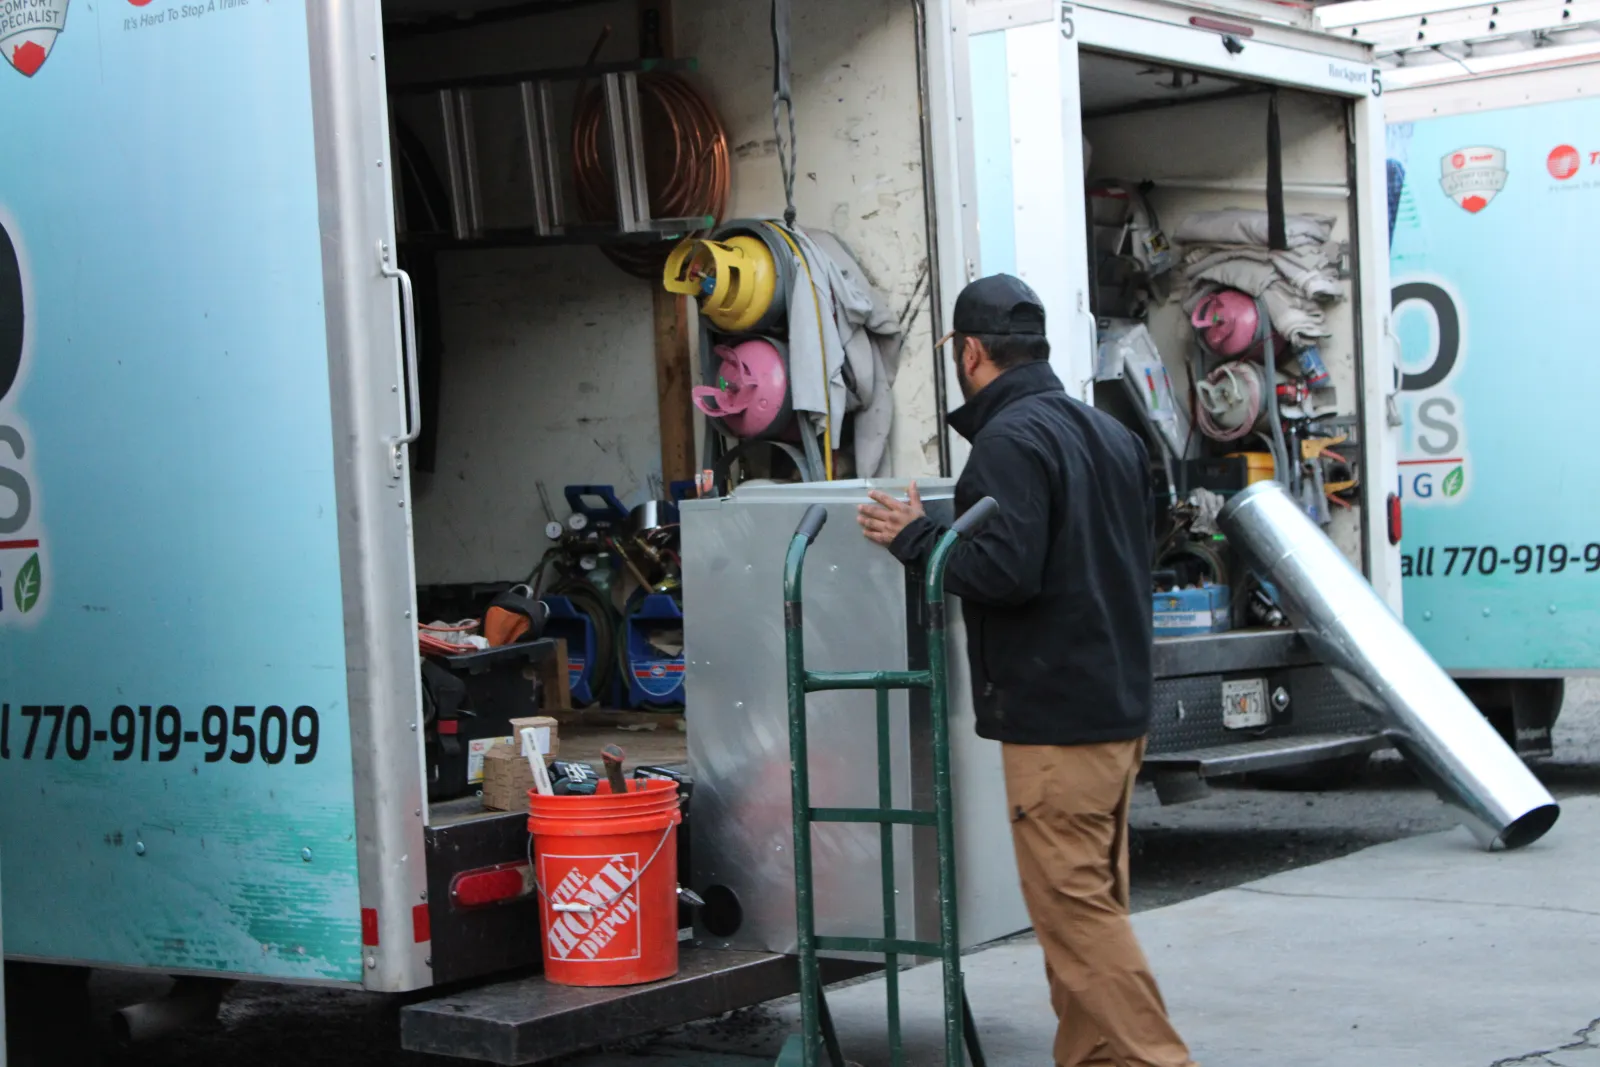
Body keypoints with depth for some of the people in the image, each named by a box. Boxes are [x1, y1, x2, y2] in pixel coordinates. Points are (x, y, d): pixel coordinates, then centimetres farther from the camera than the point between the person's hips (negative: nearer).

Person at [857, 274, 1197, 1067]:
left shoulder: (1009, 441, -13)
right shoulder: (1111, 433, 16)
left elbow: (1006, 570, -24)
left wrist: (916, 540, -10)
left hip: (1054, 719, -9)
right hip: (1120, 706, 9)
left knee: (1073, 904, -7)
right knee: (1093, 899, 14)